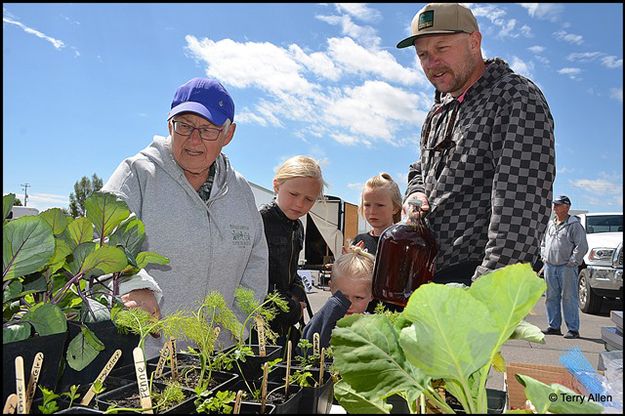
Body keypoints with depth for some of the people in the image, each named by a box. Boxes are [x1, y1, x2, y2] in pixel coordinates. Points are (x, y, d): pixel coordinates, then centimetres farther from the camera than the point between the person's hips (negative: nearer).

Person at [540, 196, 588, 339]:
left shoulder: (574, 225, -5)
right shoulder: (551, 224, 16)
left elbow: (582, 246, -10)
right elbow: (544, 243, 26)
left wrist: (572, 262, -13)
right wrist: (544, 257, 13)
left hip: (566, 268, -6)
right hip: (550, 267, 6)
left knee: (569, 298, -4)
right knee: (551, 298, 9)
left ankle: (573, 329, 3)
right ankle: (554, 326, 18)